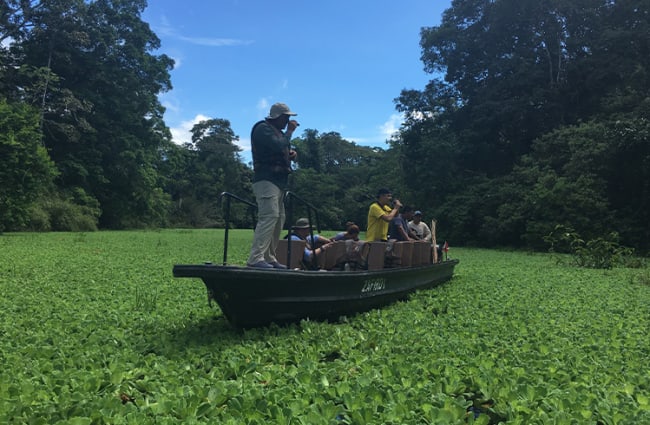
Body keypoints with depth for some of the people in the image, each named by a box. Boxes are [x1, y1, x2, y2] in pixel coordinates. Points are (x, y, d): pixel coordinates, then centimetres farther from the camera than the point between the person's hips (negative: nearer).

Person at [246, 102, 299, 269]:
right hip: (267, 180, -10)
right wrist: (290, 131, -7)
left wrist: (290, 155, 9)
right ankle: (256, 258, -23)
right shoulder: (263, 128, -5)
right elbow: (278, 146, -21)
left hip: (278, 181, 10)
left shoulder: (277, 131, 25)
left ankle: (269, 258, 13)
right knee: (269, 216, -20)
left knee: (278, 219, 9)